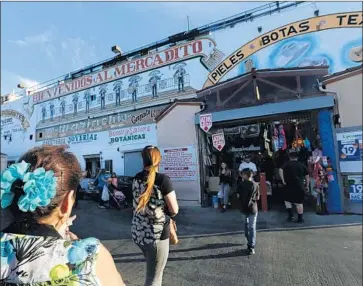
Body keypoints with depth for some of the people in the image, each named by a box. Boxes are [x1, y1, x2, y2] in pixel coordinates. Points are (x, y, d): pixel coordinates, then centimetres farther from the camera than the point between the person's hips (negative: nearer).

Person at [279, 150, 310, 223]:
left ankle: (291, 215, 6)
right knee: (299, 203, 7)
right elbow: (307, 175, 8)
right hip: (300, 186, 2)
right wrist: (307, 185, 15)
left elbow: (280, 170, -16)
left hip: (289, 186, -2)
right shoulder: (302, 165, 9)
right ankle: (300, 218, 13)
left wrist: (283, 180, -11)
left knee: (287, 200, 15)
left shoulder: (287, 164, 1)